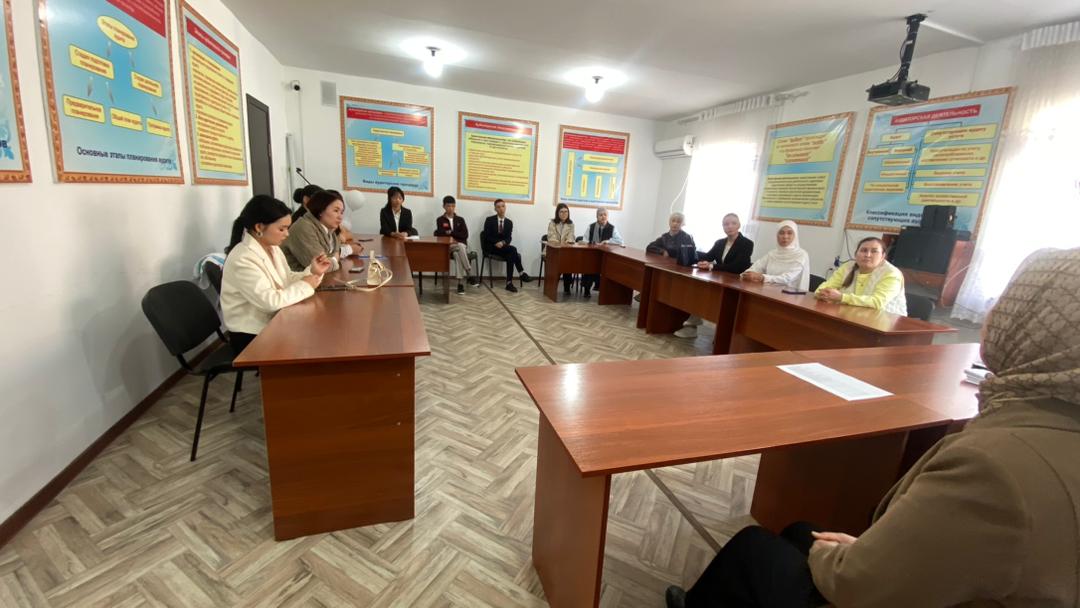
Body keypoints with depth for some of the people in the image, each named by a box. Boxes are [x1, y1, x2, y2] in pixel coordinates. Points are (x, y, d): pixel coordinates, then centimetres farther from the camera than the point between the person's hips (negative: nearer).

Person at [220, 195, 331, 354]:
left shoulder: (273, 248, 4)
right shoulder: (242, 259, -22)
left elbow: (286, 280, 8)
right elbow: (271, 301, -30)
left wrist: (312, 272, -8)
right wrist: (305, 286, -18)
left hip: (273, 324, 8)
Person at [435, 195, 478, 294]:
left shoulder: (460, 219, 12)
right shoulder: (440, 220, 7)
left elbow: (465, 235, 0)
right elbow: (440, 234, -7)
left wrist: (451, 232, -6)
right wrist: (456, 235, -11)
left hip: (462, 246, 1)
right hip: (447, 247, -1)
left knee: (457, 254, -35)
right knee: (460, 247, -34)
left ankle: (460, 282, -36)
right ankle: (470, 275, -35)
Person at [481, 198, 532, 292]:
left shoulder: (509, 222, 10)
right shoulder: (489, 220, 0)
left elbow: (509, 238, 1)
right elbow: (487, 236, -7)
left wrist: (503, 242, -21)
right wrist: (496, 243, -22)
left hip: (503, 247, 4)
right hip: (491, 248, -4)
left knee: (510, 256, -33)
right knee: (513, 249, -30)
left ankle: (509, 283, -35)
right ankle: (522, 274, -28)